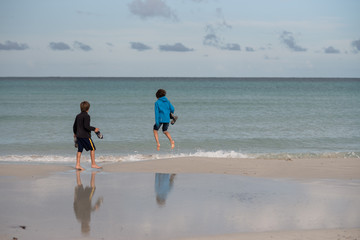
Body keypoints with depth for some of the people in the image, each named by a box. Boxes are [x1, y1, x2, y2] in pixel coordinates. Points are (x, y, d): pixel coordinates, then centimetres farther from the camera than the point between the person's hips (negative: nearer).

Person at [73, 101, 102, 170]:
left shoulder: (78, 116, 12)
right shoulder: (86, 116, -12)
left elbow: (74, 126, 17)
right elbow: (86, 126, -20)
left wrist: (75, 133, 33)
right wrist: (94, 129, -8)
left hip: (78, 135, 8)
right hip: (85, 135, -7)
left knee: (79, 150, 9)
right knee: (92, 148, 3)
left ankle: (77, 165, 6)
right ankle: (93, 164, 4)